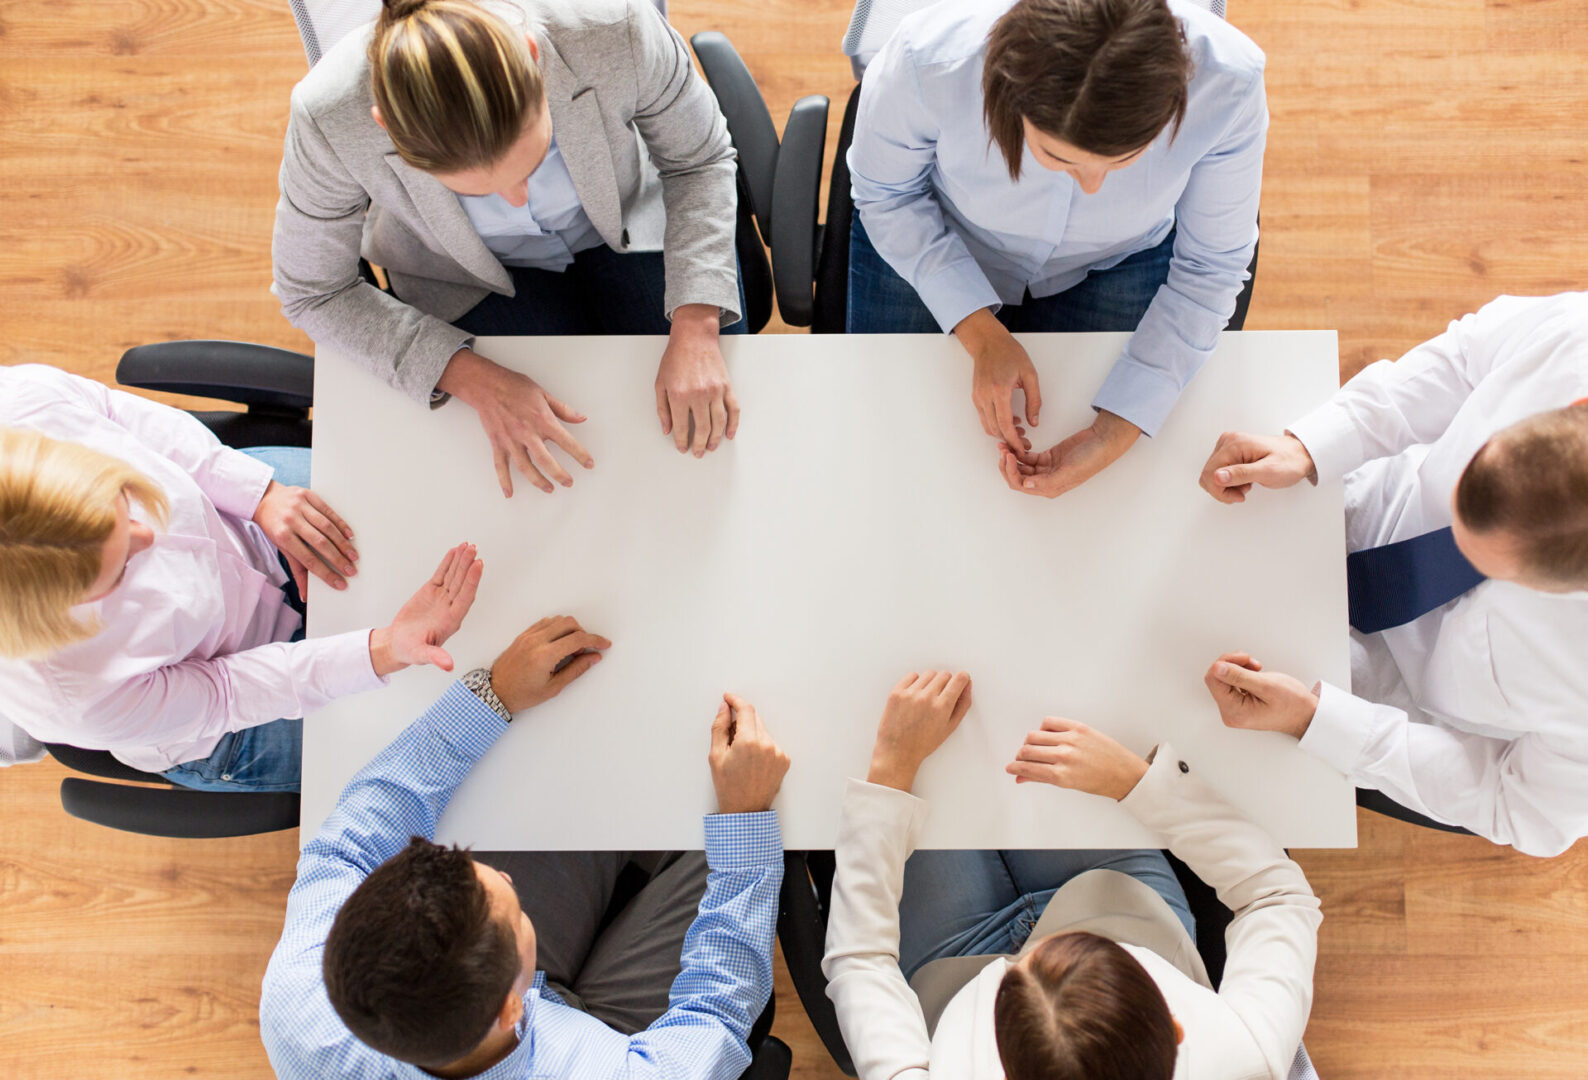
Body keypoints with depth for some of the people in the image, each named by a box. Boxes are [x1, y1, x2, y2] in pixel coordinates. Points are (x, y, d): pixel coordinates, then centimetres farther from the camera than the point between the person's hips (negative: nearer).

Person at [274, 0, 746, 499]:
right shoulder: (329, 117, -36)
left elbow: (699, 161, -15)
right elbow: (315, 293, -18)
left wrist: (695, 329, -27)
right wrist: (473, 379, -29)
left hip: (630, 222, 1)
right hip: (471, 277, -1)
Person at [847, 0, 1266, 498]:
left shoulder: (1229, 85, -36)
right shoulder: (931, 59, -39)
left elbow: (1209, 268, -19)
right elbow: (884, 192, -17)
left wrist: (1118, 432, -27)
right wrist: (982, 335, -27)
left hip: (1118, 261, 1)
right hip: (931, 239, 0)